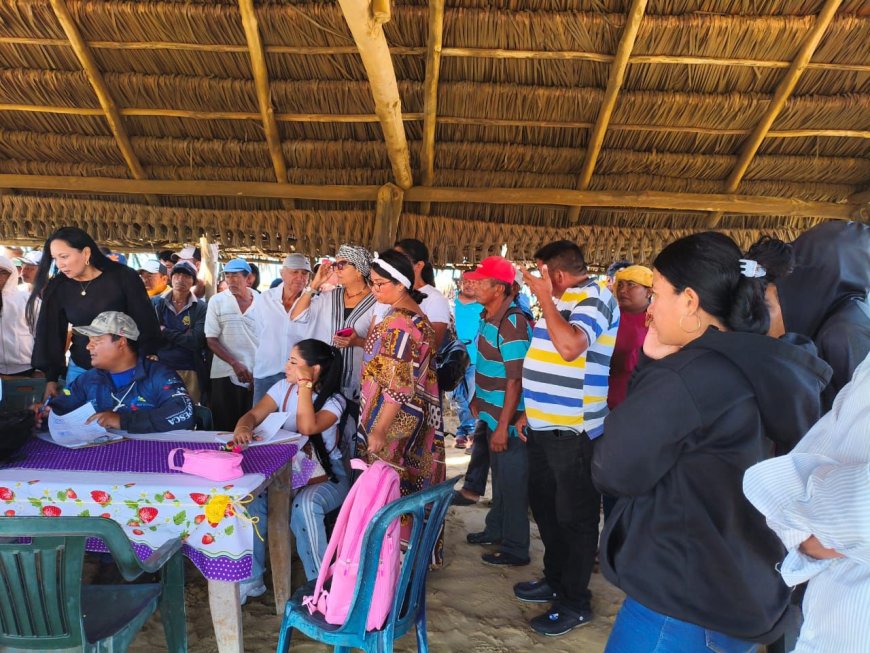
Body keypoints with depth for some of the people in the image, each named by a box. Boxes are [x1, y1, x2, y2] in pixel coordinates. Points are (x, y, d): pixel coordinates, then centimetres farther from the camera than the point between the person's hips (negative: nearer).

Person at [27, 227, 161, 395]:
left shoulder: (123, 277, -12)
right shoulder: (58, 288, 0)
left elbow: (145, 322, -9)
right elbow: (52, 334, 9)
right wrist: (51, 377, 6)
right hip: (80, 370, 3)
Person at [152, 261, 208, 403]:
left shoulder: (200, 307, -2)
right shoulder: (156, 303, 5)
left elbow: (196, 341, -12)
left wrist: (164, 332, -9)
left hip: (189, 371, -1)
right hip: (159, 368, 2)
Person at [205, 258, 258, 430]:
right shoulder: (216, 301, 2)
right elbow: (211, 340, -1)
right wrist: (235, 363, -12)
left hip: (256, 375, 1)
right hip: (226, 375, -1)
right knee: (225, 428, 3)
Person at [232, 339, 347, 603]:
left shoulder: (333, 400, -13)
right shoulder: (284, 387, 3)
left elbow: (307, 427, -32)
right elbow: (254, 414, -7)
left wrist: (304, 384, -26)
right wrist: (242, 427, -31)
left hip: (327, 474, -4)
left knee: (305, 504, -36)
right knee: (252, 497, -24)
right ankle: (250, 579, -5)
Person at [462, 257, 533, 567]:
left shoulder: (512, 324, -23)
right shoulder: (489, 317, 6)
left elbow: (515, 380, -24)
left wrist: (504, 426, -23)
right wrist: (479, 403, 21)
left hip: (509, 420, -9)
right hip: (493, 415, 9)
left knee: (512, 483, 5)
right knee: (499, 477, 23)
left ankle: (514, 548, 21)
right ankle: (496, 529, 41)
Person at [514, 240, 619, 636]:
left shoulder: (594, 299, -14)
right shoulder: (562, 301, 13)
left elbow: (570, 346, -34)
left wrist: (545, 298, -22)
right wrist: (531, 410, 18)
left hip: (572, 431, -9)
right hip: (545, 426, 10)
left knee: (574, 517, 4)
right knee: (545, 507, 20)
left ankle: (575, 602, 20)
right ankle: (555, 580, 38)